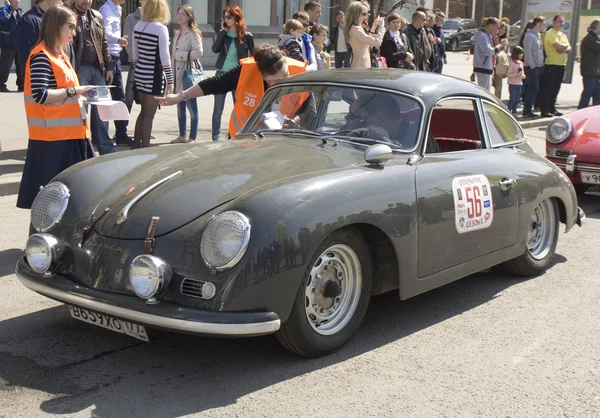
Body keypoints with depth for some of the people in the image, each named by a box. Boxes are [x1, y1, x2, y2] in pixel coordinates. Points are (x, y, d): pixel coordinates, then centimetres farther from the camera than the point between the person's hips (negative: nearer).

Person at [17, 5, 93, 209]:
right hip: (52, 135, -9)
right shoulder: (41, 56, -13)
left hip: (70, 132, 9)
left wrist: (79, 94, 9)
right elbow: (40, 95, -22)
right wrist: (73, 91, -20)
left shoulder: (60, 55, 16)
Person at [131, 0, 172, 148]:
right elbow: (164, 57, -15)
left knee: (144, 111, 19)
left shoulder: (138, 26, 5)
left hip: (140, 74, 7)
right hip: (153, 76, -7)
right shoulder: (161, 28, -14)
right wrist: (170, 80, -10)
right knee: (149, 114, 2)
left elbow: (135, 54, 10)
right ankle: (145, 147, 7)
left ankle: (136, 145, 23)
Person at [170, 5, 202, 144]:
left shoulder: (193, 33, -9)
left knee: (191, 107, -4)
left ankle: (192, 137, 1)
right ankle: (182, 136, 23)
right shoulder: (177, 33, 17)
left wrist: (180, 55, -16)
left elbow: (198, 52, -21)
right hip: (178, 74, 9)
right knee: (180, 107, 14)